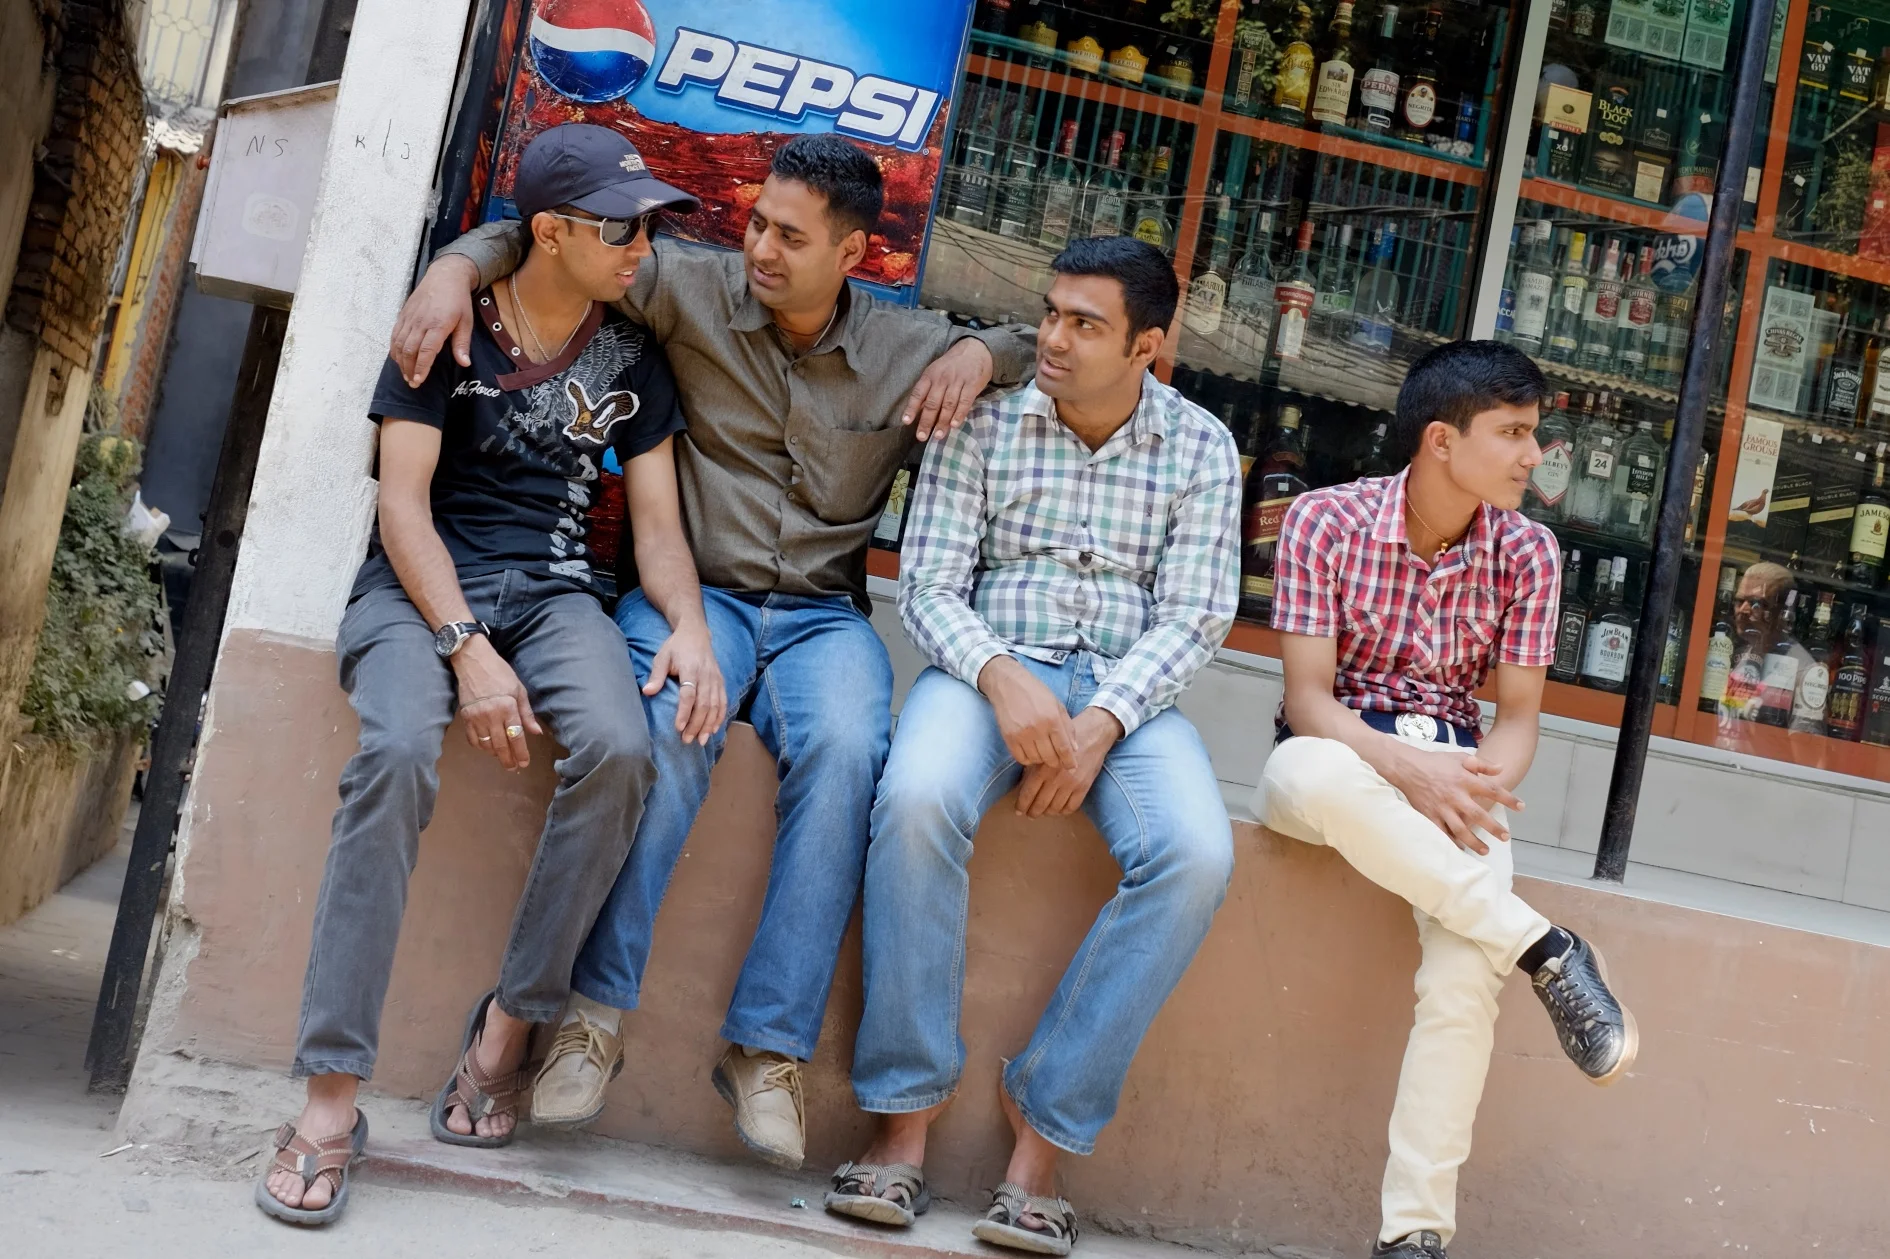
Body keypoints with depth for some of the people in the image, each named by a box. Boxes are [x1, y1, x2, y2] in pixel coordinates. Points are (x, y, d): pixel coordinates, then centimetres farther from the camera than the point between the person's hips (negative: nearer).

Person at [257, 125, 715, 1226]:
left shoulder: (633, 357, 10)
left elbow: (657, 521, 8)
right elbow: (404, 501, -6)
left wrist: (690, 628, -13)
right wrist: (466, 646, -20)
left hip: (555, 587, 3)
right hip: (424, 582, -2)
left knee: (620, 747, -31)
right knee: (397, 752, -33)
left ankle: (512, 1022, -15)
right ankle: (333, 1093, -31)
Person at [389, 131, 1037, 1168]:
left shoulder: (908, 352, 7)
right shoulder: (695, 291, 3)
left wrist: (987, 351, -4)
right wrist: (456, 267, -13)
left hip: (822, 613, 1)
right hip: (694, 588, -1)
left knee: (843, 751, -33)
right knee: (671, 723, -36)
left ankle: (768, 1045, -26)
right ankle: (598, 1012, -24)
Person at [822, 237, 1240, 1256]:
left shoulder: (1200, 449, 6)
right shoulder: (985, 422, 4)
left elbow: (1192, 618, -1)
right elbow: (929, 582, 0)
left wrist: (1102, 721, -18)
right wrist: (1000, 676, -21)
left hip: (1129, 686, 1)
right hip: (993, 665, -1)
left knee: (1195, 854, -29)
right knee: (917, 798, -35)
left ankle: (1048, 1122, -17)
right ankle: (906, 1111, -22)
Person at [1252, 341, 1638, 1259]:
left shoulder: (1527, 552, 3)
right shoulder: (1325, 522, -7)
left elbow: (1516, 721, 3)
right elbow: (1309, 700, -11)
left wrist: (1477, 787, -20)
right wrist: (1404, 767, -29)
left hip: (1451, 775, 2)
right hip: (1338, 759, -2)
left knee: (1465, 969, -28)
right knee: (1314, 774, -41)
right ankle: (1544, 952, -32)